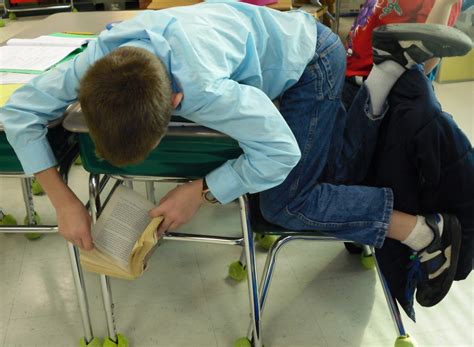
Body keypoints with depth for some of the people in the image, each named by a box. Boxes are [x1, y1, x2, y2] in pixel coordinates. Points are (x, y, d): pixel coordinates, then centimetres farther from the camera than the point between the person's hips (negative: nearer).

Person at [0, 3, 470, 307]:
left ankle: (427, 233, -1)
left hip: (309, 59, -7)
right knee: (335, 175, 12)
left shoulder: (204, 89, -43)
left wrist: (200, 190, -27)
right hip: (269, 43, 7)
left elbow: (280, 152, -31)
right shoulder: (100, 59, -25)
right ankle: (392, 64, 16)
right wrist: (62, 198, -20)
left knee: (285, 204, -12)